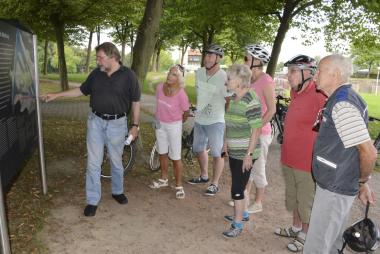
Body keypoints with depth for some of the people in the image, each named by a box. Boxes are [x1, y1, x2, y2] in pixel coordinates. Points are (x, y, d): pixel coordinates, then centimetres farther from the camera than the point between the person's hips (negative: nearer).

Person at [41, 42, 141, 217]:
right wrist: (57, 95, 10)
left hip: (117, 123, -2)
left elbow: (135, 102, -4)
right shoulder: (96, 74, 2)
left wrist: (135, 125, -5)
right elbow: (82, 90, 15)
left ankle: (117, 191, 36)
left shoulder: (128, 75, -8)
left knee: (116, 161, 14)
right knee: (93, 163, 4)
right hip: (96, 122, 3)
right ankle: (92, 200, 16)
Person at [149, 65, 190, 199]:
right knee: (162, 153, 18)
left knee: (175, 157, 1)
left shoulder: (181, 94, -25)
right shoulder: (160, 87, -11)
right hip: (160, 124, 5)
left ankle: (179, 185, 16)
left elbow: (186, 112, -8)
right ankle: (164, 179, 37)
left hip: (174, 126, -5)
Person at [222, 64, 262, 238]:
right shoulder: (233, 98, 6)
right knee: (239, 185, 20)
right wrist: (226, 142, 18)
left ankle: (237, 225, 14)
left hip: (244, 153, -8)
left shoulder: (251, 101, -20)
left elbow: (256, 130, -21)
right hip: (234, 151, 8)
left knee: (237, 189, -1)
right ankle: (242, 214, 39)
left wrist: (249, 154, -20)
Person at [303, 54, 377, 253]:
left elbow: (369, 152, -26)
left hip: (334, 188, -10)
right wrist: (362, 182, 18)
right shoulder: (340, 99, 10)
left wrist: (363, 180, -8)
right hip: (336, 185, 10)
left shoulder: (342, 105, -24)